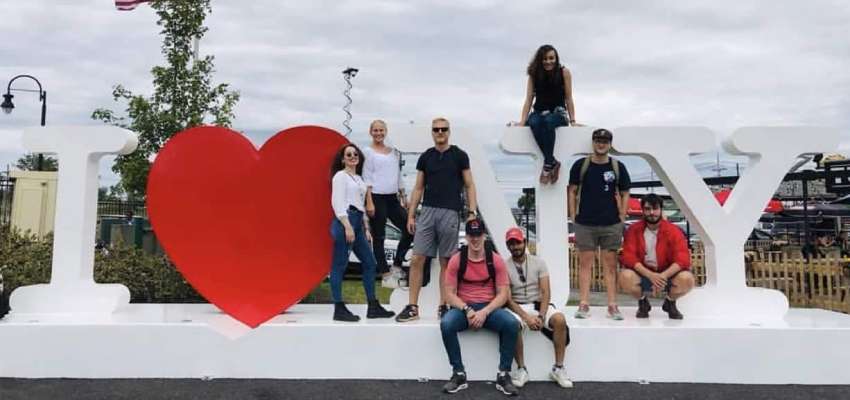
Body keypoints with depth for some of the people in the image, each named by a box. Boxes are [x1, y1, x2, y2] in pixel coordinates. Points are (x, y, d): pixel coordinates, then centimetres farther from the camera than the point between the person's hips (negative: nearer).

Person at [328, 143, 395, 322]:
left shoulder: (359, 178, 23)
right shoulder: (340, 176, -2)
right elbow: (337, 202, -12)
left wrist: (366, 229, 19)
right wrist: (347, 226, -20)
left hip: (357, 222, 9)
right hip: (345, 221, -9)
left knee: (369, 263, 7)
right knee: (339, 265, -5)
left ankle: (373, 307, 12)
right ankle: (339, 309, -2)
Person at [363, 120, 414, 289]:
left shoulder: (394, 152, 14)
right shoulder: (369, 152, -1)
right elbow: (367, 179, -7)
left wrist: (404, 198, 15)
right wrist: (369, 202, -13)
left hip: (392, 198, 6)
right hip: (377, 198, -6)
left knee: (409, 230, 2)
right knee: (379, 237, 1)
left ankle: (396, 266, 16)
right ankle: (386, 275, 9)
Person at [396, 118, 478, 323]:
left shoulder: (459, 155, 4)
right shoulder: (425, 157, 11)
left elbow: (469, 186, 3)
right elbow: (418, 188, 13)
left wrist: (472, 212, -7)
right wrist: (410, 214, 6)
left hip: (450, 213, -2)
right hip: (427, 211, 3)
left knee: (446, 262, 3)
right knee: (417, 260, -2)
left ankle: (443, 306, 13)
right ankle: (412, 307, 4)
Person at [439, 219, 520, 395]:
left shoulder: (496, 260, -1)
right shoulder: (456, 260, -2)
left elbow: (503, 294, -3)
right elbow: (450, 294, -2)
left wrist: (484, 312, -19)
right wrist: (467, 310, -19)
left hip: (490, 308, 0)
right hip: (463, 307, 0)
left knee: (512, 324, -29)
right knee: (446, 324, -32)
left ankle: (503, 375, -14)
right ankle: (459, 374, -16)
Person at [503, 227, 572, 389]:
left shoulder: (538, 262, 4)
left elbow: (546, 292, -3)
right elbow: (507, 298, -8)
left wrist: (541, 316, -19)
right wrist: (527, 317, -20)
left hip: (538, 304, 2)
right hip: (517, 307, -2)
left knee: (560, 319, -29)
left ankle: (558, 368, -15)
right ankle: (521, 369, -17)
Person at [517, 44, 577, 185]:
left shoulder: (564, 72, -1)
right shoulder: (534, 74, 4)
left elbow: (568, 98, 0)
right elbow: (528, 99, -2)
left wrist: (573, 121, -8)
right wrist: (522, 122, -14)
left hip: (558, 113, -2)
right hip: (539, 112, 2)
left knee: (548, 121, -38)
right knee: (534, 122, -35)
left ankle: (548, 164, -35)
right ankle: (553, 162, -34)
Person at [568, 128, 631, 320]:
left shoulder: (618, 167, 5)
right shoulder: (580, 165, 3)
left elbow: (625, 194, 10)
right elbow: (572, 191, 6)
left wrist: (622, 217, 2)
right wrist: (573, 216, 0)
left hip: (611, 224, 1)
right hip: (585, 223, 0)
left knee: (611, 265, 3)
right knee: (585, 263, 2)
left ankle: (612, 306, 8)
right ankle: (583, 304, 7)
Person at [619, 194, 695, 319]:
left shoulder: (673, 231, -8)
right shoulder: (634, 230, -7)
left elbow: (682, 259, -17)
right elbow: (628, 257, -16)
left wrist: (663, 276, -32)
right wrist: (650, 275, -29)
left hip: (667, 274, 0)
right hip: (642, 274, 0)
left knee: (687, 279, -30)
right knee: (625, 277, -32)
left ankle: (670, 302, 7)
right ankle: (642, 303, 3)